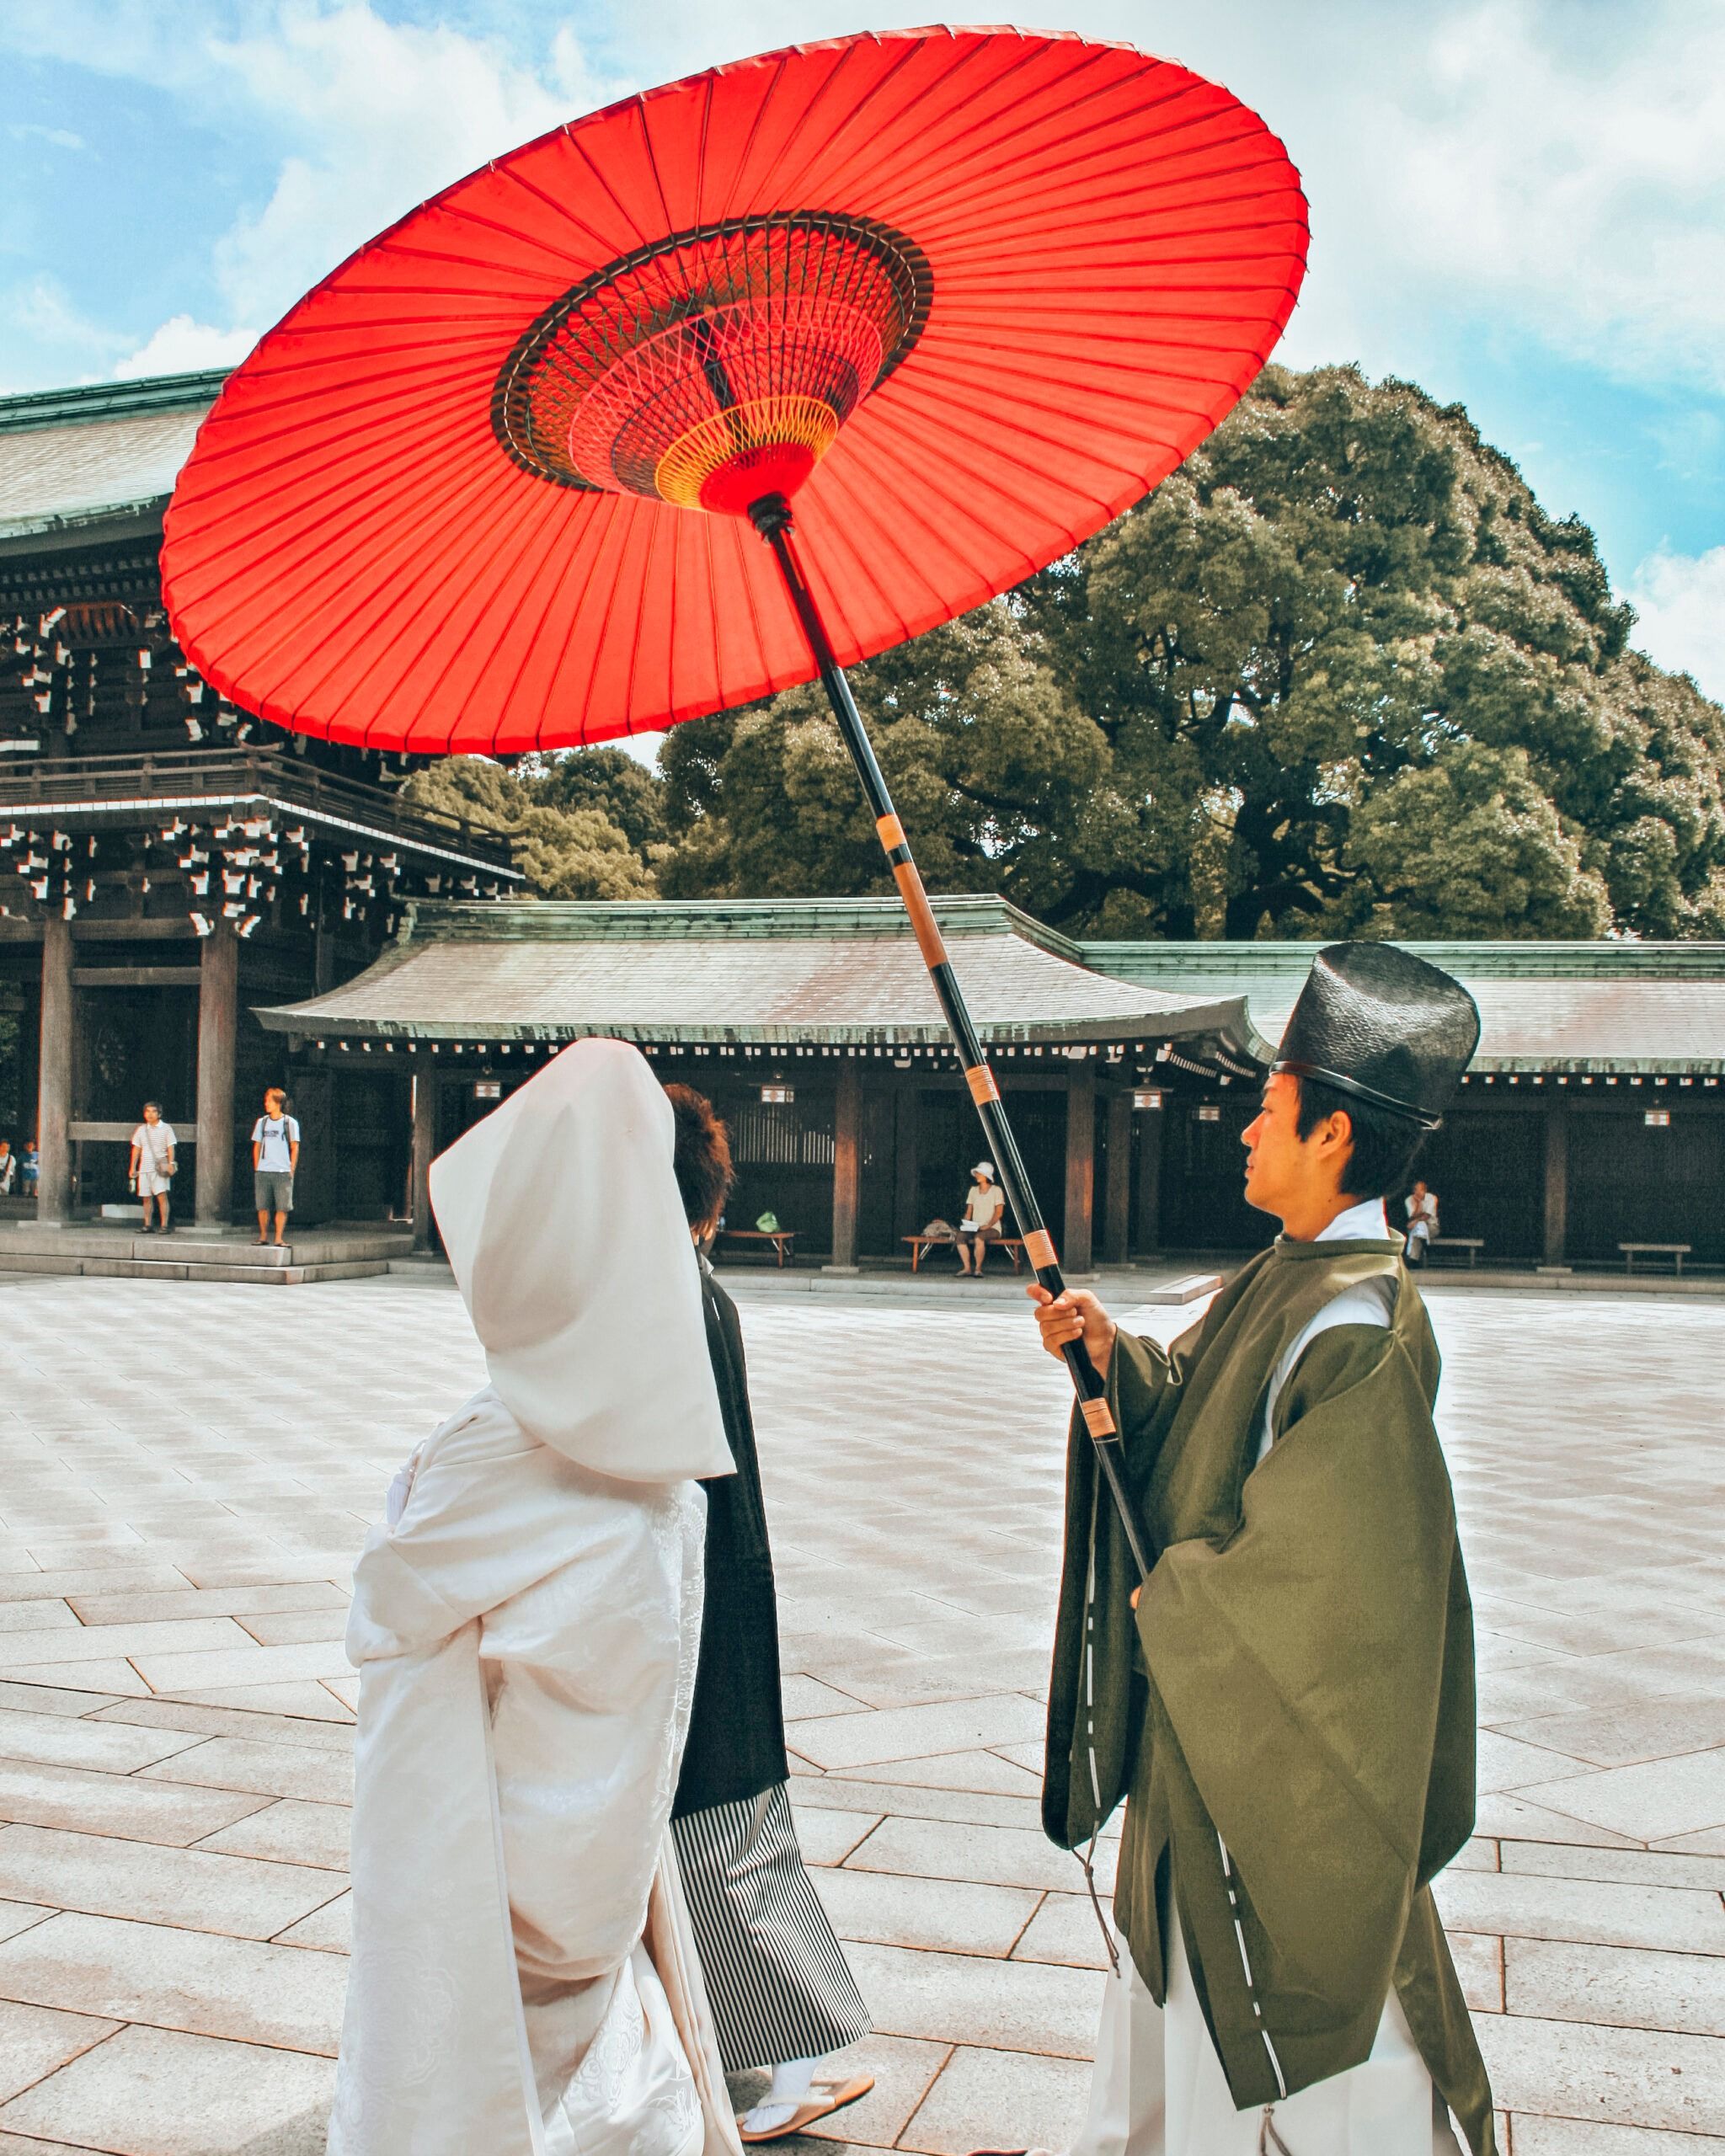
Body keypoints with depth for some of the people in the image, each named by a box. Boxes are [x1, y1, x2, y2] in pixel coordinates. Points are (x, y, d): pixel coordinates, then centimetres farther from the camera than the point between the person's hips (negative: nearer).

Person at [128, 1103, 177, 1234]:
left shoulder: (166, 1128, 3)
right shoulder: (141, 1130, 14)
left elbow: (170, 1147, -1)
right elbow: (136, 1149, 17)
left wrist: (171, 1163, -14)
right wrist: (133, 1167, 13)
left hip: (160, 1168, -4)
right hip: (144, 1168, 4)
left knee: (162, 1196, -14)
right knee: (146, 1198, 7)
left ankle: (164, 1226, -15)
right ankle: (147, 1226, 13)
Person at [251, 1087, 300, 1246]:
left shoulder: (290, 1123, 1)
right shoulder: (261, 1122, 10)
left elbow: (295, 1147, 2)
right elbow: (256, 1146, 15)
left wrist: (291, 1170, -4)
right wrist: (256, 1168, 8)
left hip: (283, 1172, -3)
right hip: (262, 1171, 3)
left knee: (282, 1207, -5)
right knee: (262, 1206, 4)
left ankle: (278, 1238, 1)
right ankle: (263, 1236, 15)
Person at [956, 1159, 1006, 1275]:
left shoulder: (996, 1190, -1)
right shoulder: (973, 1190, 14)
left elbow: (998, 1213, -9)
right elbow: (969, 1211, 13)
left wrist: (988, 1225, -22)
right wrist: (965, 1224, -7)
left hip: (992, 1228, -5)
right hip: (975, 1228, 5)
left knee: (979, 1237, -37)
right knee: (961, 1236, -26)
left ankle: (978, 1268, -24)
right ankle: (967, 1268, -22)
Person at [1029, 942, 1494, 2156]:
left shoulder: (1359, 1329, -27)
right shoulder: (1287, 1277, 3)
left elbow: (1312, 1559, -26)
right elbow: (1190, 1412, 11)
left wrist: (1170, 1600, -13)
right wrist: (1114, 1356, -7)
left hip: (1283, 1748, -9)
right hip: (1193, 1712, 9)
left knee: (1294, 2004, 10)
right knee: (1178, 1966, 25)